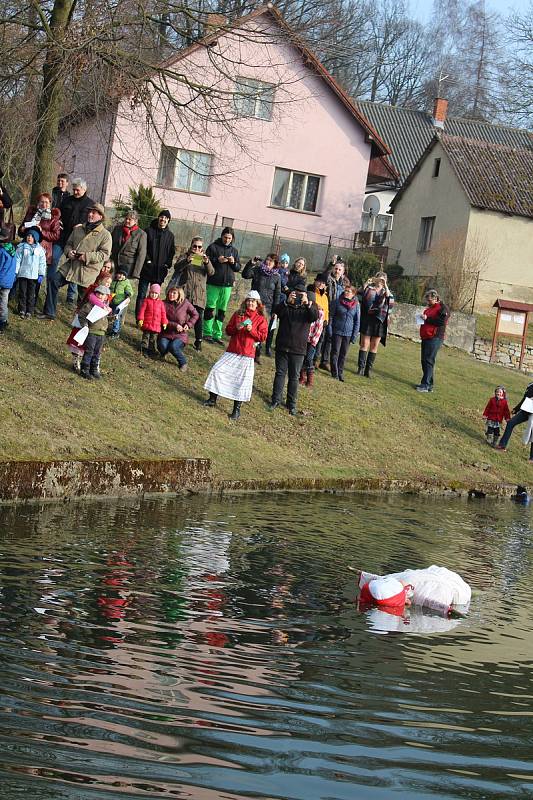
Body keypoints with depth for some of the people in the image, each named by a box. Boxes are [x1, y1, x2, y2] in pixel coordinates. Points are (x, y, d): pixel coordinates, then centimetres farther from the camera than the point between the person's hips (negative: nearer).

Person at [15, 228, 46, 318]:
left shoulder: (40, 249, 3)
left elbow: (42, 263, 6)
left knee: (31, 294, 5)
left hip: (33, 276, 0)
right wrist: (15, 272, -3)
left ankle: (29, 311, 12)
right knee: (22, 293, 5)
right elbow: (17, 260, 1)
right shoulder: (22, 247, 0)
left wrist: (41, 274, 1)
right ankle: (22, 310, 13)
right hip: (22, 274, 0)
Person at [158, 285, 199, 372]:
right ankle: (164, 352, 13)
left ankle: (183, 363, -3)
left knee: (173, 347, -30)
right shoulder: (165, 304, -5)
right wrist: (175, 325, -18)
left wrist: (189, 324, -6)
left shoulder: (185, 303, -3)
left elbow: (195, 315, 8)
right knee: (163, 346, -27)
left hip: (181, 334, -1)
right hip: (166, 333, 1)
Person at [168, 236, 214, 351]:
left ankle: (198, 341, -2)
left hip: (199, 294, 1)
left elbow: (211, 272, 2)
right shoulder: (185, 256, 11)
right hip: (185, 291, -1)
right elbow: (177, 267, -7)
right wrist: (187, 261, -25)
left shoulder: (204, 258, 17)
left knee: (199, 317, -6)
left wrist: (207, 263, -19)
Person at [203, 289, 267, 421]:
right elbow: (228, 330, 11)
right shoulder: (238, 314, 9)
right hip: (232, 351, 3)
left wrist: (252, 330, -18)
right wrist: (236, 328, -10)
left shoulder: (261, 319, 0)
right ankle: (212, 399, 12)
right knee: (217, 370, -3)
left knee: (242, 380, -2)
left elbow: (263, 337, -4)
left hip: (247, 355, -3)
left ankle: (237, 409, 6)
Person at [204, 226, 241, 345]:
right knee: (210, 308, -3)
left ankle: (217, 334, 10)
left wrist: (234, 263, -7)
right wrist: (217, 260, -17)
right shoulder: (213, 247, 0)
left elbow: (238, 268, 14)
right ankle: (207, 333, 4)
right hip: (213, 283, -4)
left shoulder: (234, 250, 13)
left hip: (227, 285, 4)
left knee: (222, 310, 6)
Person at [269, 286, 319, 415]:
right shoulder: (286, 305, 4)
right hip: (282, 346, 1)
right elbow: (276, 312, -15)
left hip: (298, 349, -1)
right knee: (280, 373, 8)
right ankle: (276, 400, 16)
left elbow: (315, 317, -17)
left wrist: (308, 304, -31)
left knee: (294, 377, 6)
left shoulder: (310, 306, 2)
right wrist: (287, 302, -29)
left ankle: (291, 403, 13)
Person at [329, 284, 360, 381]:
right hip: (337, 332, -1)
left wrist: (354, 335, -1)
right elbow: (332, 316, 1)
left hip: (348, 333, 1)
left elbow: (357, 321, 3)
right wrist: (330, 329, -5)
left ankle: (340, 373, 17)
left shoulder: (356, 305, -1)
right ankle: (334, 373, 8)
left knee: (344, 354, 9)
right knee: (335, 353, 2)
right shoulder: (338, 302, -4)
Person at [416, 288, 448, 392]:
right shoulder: (430, 308, 20)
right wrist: (423, 318, 9)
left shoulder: (442, 308, -7)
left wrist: (427, 319, -16)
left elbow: (441, 321, -19)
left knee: (429, 361, -13)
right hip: (425, 337, 10)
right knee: (424, 360, 9)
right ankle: (428, 384, 15)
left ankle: (426, 385, -14)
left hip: (434, 338, -10)